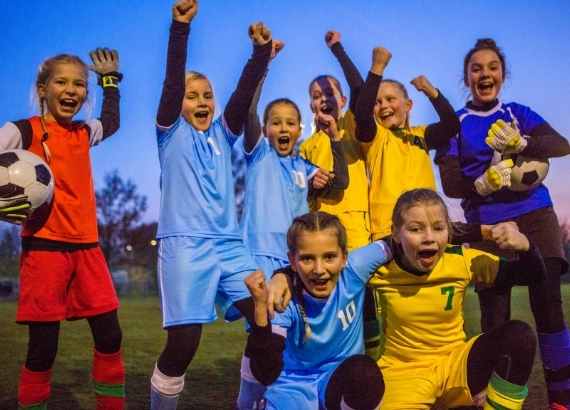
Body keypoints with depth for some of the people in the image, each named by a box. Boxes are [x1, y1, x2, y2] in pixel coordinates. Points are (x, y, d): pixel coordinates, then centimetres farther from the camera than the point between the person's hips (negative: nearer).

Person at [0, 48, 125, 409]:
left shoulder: (84, 133, 14)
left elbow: (111, 121, 36)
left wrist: (110, 79, 37)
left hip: (87, 247, 5)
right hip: (44, 247, -5)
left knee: (110, 337, 4)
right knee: (43, 346, -1)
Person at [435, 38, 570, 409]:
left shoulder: (519, 113, 11)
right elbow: (450, 183, -5)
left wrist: (520, 143, -25)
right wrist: (481, 184, -25)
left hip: (535, 217, 1)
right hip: (486, 224, -1)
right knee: (494, 313, -2)